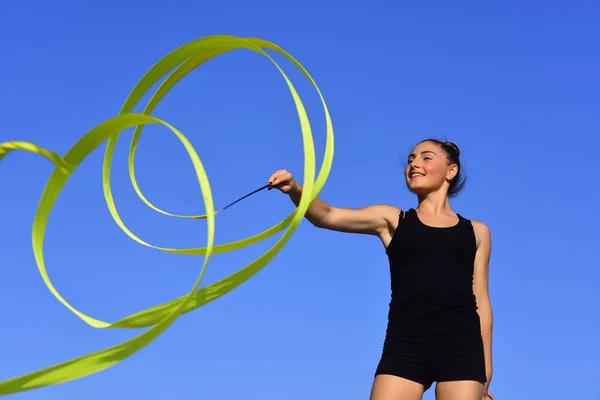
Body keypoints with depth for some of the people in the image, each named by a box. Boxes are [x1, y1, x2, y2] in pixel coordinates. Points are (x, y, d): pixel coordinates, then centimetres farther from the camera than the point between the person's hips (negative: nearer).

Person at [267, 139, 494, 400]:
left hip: (461, 348, 1)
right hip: (406, 346, 0)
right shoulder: (392, 220, 16)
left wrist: (486, 368, 10)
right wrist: (295, 190, -18)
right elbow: (326, 216, 3)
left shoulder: (476, 232, 18)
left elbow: (481, 300, 15)